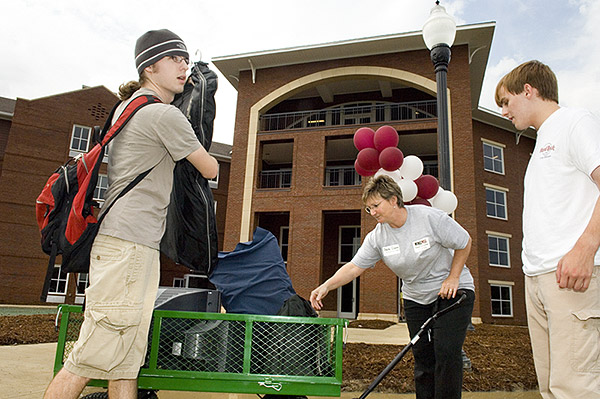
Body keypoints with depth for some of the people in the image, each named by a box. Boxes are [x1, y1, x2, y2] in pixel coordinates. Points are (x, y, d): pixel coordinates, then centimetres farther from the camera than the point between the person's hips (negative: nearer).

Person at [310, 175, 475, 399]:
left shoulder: (429, 217, -19)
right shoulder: (377, 237, -7)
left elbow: (464, 243, -8)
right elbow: (354, 266, -11)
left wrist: (453, 278, -12)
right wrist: (326, 286, -24)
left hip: (452, 290, -4)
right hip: (416, 299, 4)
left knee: (446, 352, -15)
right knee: (423, 357, 4)